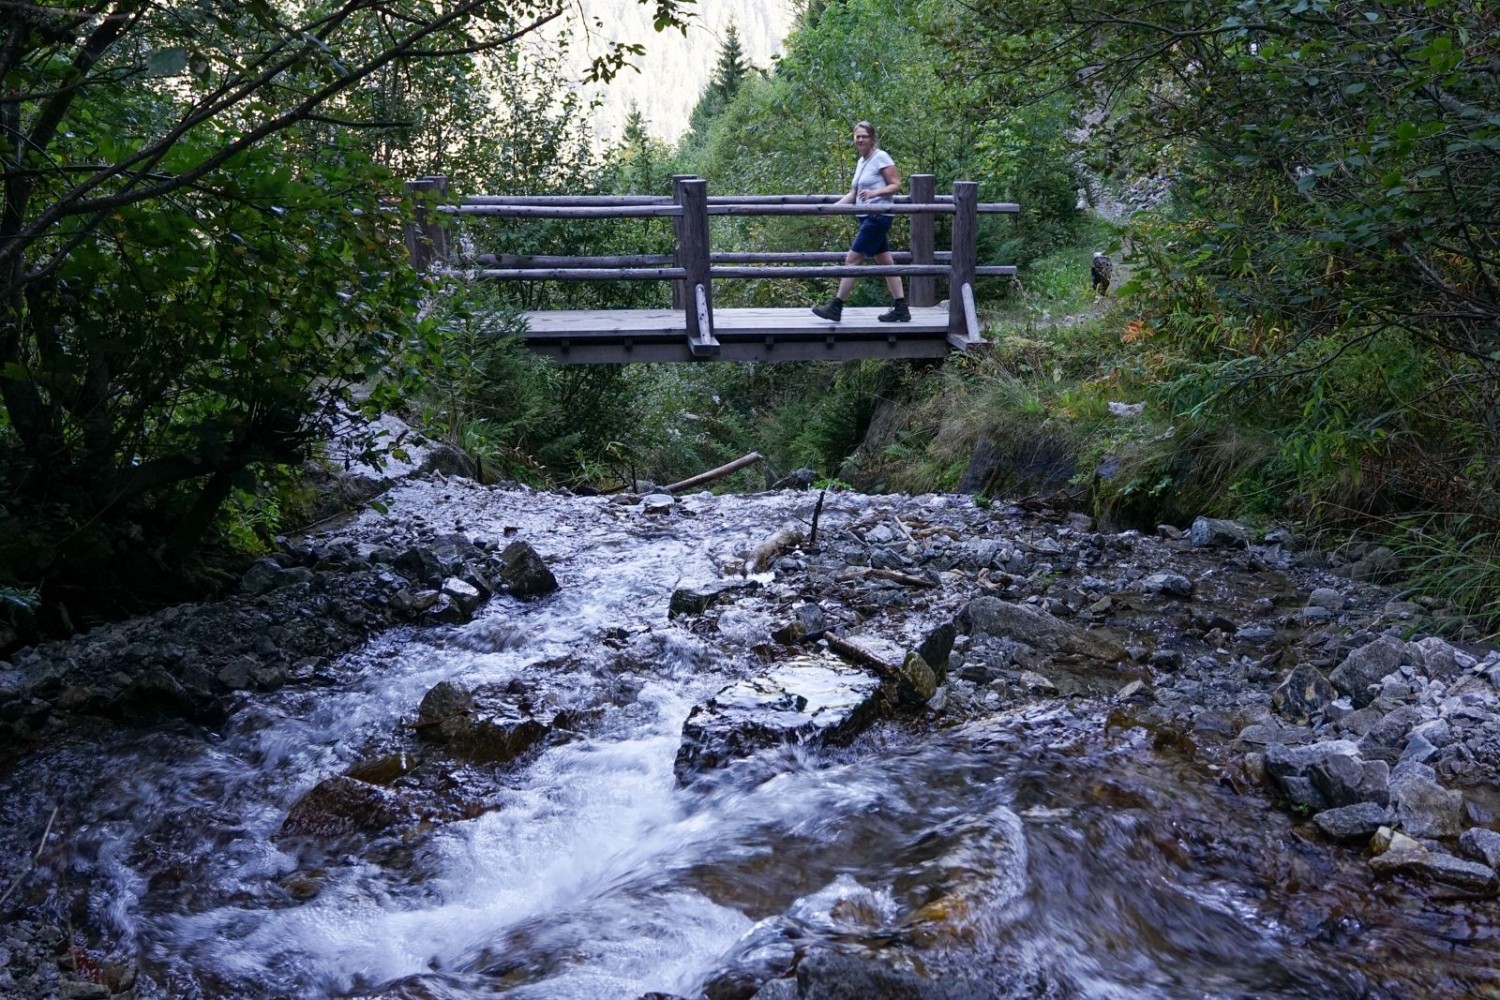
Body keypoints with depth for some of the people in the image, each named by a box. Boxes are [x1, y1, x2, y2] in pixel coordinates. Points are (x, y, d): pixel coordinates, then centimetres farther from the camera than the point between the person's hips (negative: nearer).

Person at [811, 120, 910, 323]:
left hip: (878, 216, -9)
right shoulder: (861, 162, 16)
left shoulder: (881, 157, -8)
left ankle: (835, 308, -4)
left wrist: (874, 193, -25)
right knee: (885, 262, 8)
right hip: (868, 218, 9)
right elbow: (853, 194, 19)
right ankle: (901, 309, 11)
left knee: (852, 259, -8)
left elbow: (896, 186, -12)